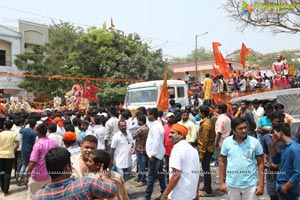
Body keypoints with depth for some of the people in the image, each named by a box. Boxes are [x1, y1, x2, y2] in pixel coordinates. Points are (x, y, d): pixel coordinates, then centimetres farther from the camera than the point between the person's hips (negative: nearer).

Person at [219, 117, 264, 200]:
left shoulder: (255, 142, -7)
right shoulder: (226, 142, -4)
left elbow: (260, 163, -1)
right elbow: (222, 162, 4)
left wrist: (261, 185, -5)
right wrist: (222, 182, 2)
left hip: (250, 184, -1)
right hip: (232, 184, 2)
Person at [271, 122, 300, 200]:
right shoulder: (285, 147, 7)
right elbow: (276, 160, 18)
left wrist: (285, 187, -16)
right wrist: (273, 144, 6)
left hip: (289, 191, -8)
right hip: (282, 188, 8)